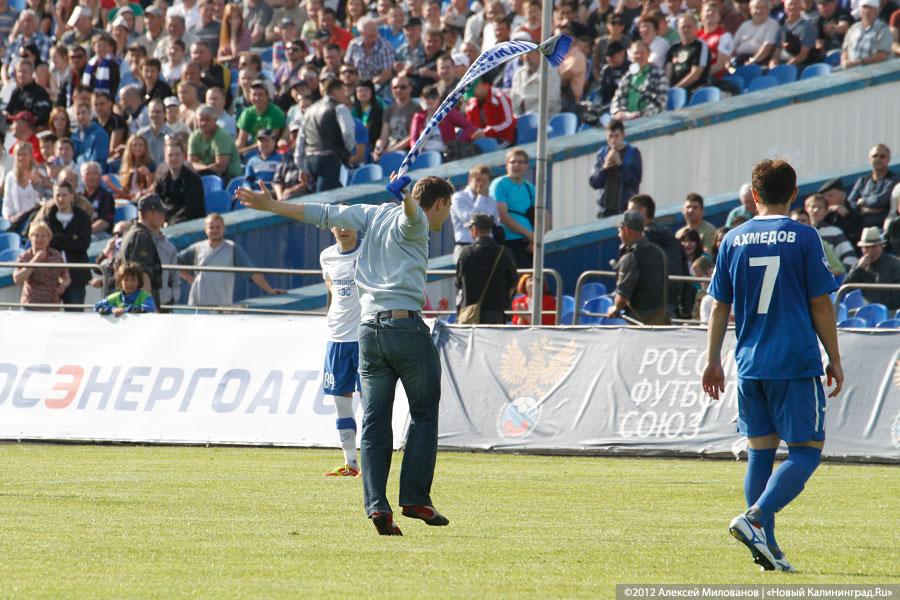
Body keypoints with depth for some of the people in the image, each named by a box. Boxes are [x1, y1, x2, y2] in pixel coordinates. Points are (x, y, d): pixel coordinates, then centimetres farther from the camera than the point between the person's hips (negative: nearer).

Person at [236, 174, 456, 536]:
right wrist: (407, 199, -50)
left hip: (369, 330, 6)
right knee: (423, 412, 7)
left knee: (374, 421, 4)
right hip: (406, 326, -6)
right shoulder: (412, 221, -1)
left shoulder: (375, 214, 18)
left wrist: (271, 206, 26)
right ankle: (415, 498, 1)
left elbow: (324, 214, 19)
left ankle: (376, 504, -8)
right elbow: (411, 214, -26)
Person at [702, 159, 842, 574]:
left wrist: (712, 361, 16)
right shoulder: (803, 238, -4)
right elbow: (821, 305, -3)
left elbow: (719, 306, 8)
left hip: (749, 364, 4)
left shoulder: (734, 240, 6)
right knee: (806, 451, 0)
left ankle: (766, 547, 8)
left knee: (760, 450, 11)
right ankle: (755, 519, -20)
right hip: (797, 364, -4)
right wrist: (834, 360, 5)